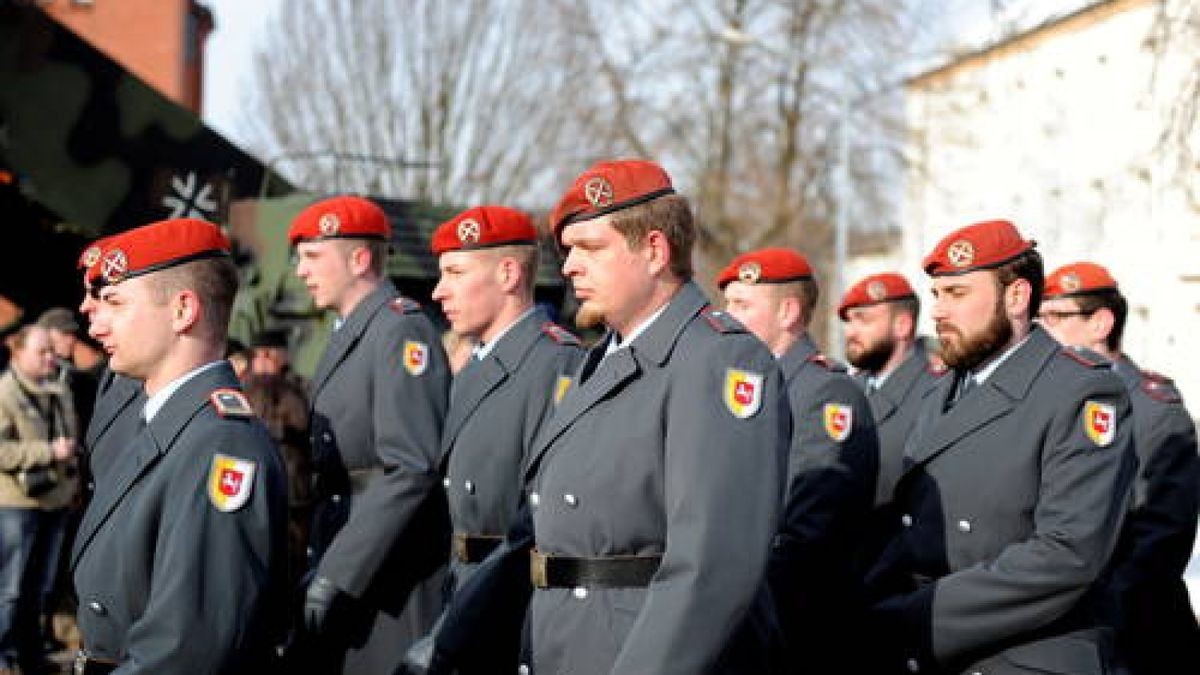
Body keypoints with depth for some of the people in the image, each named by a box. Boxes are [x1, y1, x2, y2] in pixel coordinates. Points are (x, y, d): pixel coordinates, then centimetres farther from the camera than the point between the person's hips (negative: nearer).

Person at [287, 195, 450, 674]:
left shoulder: (402, 330, -11)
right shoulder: (344, 337, 18)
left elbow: (413, 469, -20)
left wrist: (337, 575, -21)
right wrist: (321, 567, 9)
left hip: (392, 582, -8)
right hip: (342, 574, 8)